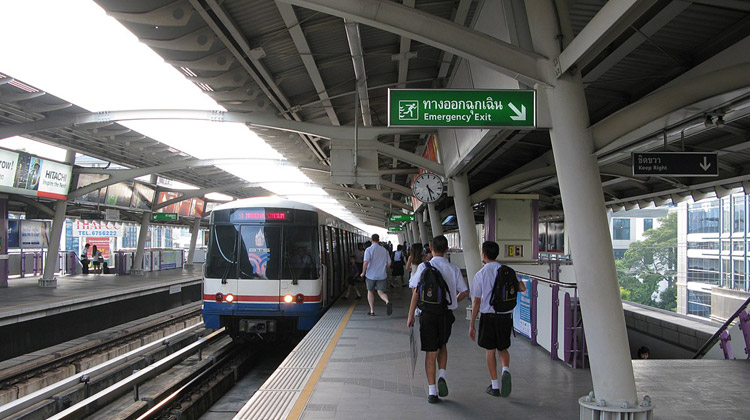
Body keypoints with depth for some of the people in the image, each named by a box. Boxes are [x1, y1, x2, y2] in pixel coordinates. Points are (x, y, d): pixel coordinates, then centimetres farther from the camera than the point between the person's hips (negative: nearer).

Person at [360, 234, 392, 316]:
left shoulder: (369, 250, -9)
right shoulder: (384, 250, 5)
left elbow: (366, 262, -20)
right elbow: (389, 263, 7)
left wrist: (363, 272, -7)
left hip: (371, 275, -2)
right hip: (382, 275, 3)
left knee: (370, 291, 17)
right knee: (381, 292, 8)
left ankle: (372, 311, 20)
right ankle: (387, 302, -25)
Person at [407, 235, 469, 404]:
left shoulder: (424, 267, -8)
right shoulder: (454, 269, -1)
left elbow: (416, 292, -10)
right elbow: (465, 291, 1)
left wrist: (411, 315, -5)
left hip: (428, 314, -2)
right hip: (447, 314, 2)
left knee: (430, 353, 6)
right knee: (442, 346, 26)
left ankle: (432, 392, 9)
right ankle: (442, 376, 6)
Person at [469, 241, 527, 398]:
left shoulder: (480, 274, -6)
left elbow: (476, 302, -6)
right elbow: (522, 288, -2)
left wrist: (471, 325, 0)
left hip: (488, 316, -2)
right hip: (506, 315, 2)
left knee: (489, 351, 10)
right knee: (503, 349, 18)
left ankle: (494, 386, 13)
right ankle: (506, 370, -10)